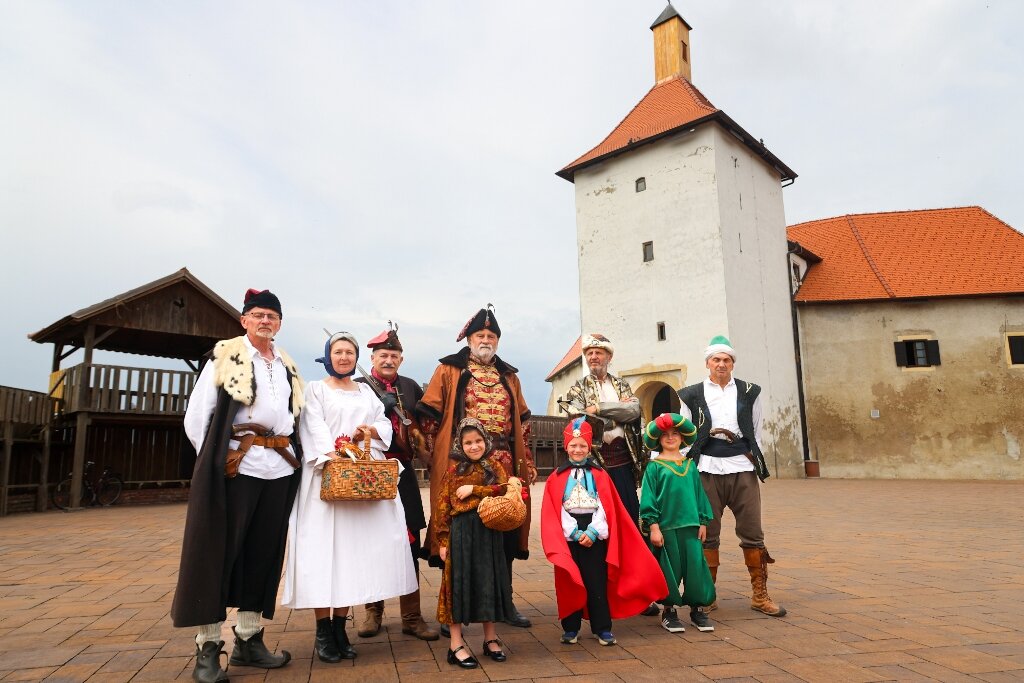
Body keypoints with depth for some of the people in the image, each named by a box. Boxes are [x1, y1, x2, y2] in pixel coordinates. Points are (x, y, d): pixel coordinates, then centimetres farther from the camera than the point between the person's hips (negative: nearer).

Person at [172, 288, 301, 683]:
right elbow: (196, 417, -3)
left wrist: (287, 451, 10)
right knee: (219, 551, 0)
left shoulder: (287, 367, 15)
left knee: (264, 552, 10)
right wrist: (213, 459, -5)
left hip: (279, 468, 5)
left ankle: (248, 639, 22)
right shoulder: (224, 358, 1)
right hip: (235, 466, -5)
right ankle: (208, 649, 10)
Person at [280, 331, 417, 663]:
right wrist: (333, 460, -20)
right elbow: (315, 430, -6)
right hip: (326, 474, -3)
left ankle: (340, 627, 9)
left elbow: (385, 425, 13)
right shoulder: (316, 389, 8)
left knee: (355, 546, 1)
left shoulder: (366, 392, 20)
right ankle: (323, 631, 1)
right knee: (324, 545, -7)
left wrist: (368, 431, -9)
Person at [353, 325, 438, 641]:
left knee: (408, 544, 4)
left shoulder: (411, 387, 12)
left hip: (402, 475, 3)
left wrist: (421, 440, 8)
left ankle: (412, 617, 12)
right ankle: (372, 611, 24)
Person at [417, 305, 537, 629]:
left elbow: (522, 421, 18)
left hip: (504, 466, 4)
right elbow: (429, 416, 0)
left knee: (504, 531, 8)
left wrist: (527, 461, 11)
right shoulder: (449, 371, 4)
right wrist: (434, 459, -7)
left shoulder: (509, 376, 17)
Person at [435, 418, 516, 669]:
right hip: (461, 533, -2)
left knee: (488, 581, 11)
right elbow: (443, 507, -1)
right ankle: (456, 645, 14)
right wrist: (443, 540, -6)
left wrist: (474, 489, -15)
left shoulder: (495, 466, 6)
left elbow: (504, 489, -10)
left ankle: (490, 638, 28)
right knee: (459, 582, 3)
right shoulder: (454, 471, 1)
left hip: (489, 532, 2)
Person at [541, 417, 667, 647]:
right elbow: (552, 512, -3)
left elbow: (606, 507, -1)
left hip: (595, 536, 0)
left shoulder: (600, 475, 5)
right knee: (570, 583, 6)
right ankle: (570, 628, 18)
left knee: (597, 583, 2)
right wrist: (575, 533, -11)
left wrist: (592, 532, -12)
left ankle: (602, 628, 12)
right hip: (568, 536, 0)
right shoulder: (557, 477, 2)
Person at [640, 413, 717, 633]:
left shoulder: (690, 465, 10)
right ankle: (669, 611, 20)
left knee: (695, 565, 5)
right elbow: (648, 499, -6)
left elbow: (699, 494, 15)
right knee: (670, 568, 4)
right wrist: (653, 527, -10)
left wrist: (703, 522, 12)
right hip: (665, 527, -4)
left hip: (690, 526, 4)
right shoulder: (654, 467, -3)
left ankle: (697, 609, 21)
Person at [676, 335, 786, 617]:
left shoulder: (749, 392, 10)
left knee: (753, 533, 3)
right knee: (708, 534, 4)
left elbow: (757, 431, 15)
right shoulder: (692, 395, 6)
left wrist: (756, 461, 10)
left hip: (743, 468, 1)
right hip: (707, 469, -1)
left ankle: (760, 595, 15)